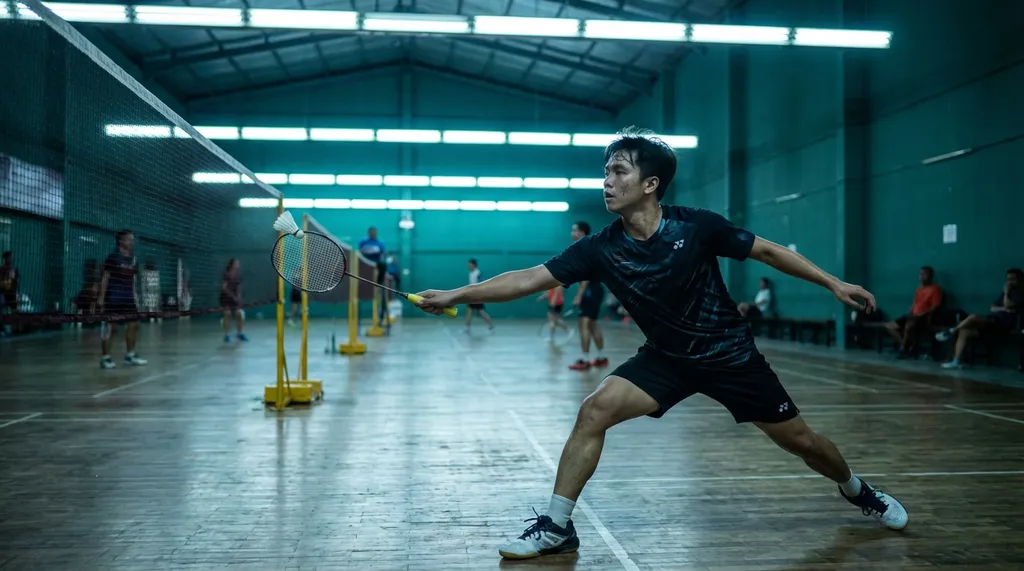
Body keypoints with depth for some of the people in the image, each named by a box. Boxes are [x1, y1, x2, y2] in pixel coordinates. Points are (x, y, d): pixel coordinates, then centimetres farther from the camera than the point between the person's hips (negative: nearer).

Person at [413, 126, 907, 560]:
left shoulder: (697, 227, -20)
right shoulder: (601, 249, -15)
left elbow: (765, 250, -7)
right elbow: (530, 279, -18)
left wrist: (833, 282, -5)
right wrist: (455, 295, -26)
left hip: (730, 353, -1)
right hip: (666, 357, 2)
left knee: (799, 440, 7)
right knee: (594, 411, -19)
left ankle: (858, 492, 41)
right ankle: (557, 527, -7)